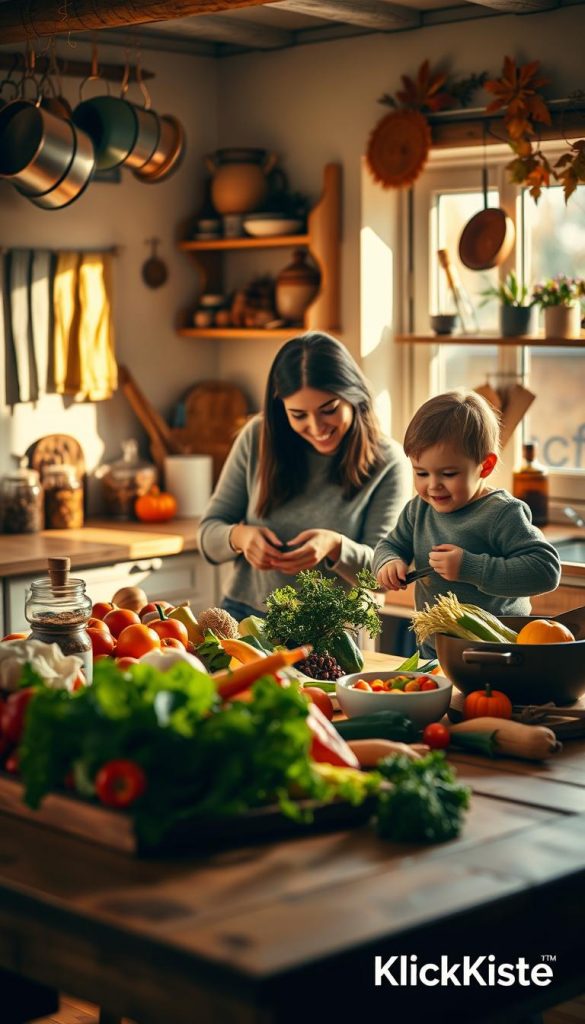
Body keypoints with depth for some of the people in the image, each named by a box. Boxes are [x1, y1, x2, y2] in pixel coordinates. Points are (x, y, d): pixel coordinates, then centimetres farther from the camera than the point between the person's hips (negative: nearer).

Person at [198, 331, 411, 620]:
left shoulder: (387, 463, -6)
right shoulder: (258, 437, 0)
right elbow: (208, 535, 4)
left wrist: (336, 547, -28)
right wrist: (239, 537, -20)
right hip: (242, 617, 2)